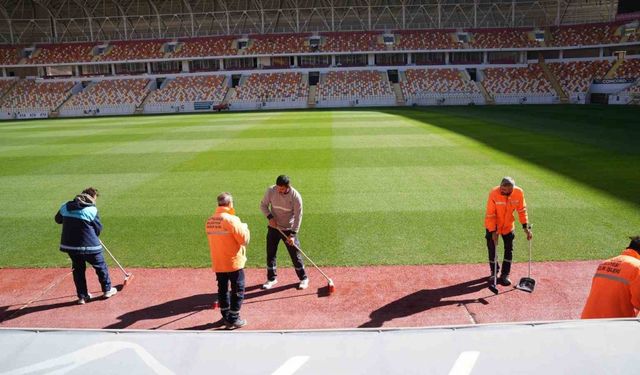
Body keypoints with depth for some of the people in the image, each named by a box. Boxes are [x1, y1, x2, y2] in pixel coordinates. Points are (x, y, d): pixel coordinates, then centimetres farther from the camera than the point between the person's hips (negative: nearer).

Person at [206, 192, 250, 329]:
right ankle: (233, 319, 11)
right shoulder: (231, 219, -19)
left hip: (217, 263, 6)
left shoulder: (209, 221, 1)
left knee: (222, 289, 17)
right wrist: (244, 228, 1)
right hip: (233, 262, -6)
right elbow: (244, 239, -16)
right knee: (238, 290, 7)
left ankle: (226, 316, 28)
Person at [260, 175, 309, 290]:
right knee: (270, 253, 9)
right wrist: (270, 217, -17)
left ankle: (303, 278, 20)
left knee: (295, 254, 2)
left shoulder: (295, 196, -21)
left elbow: (298, 216, -17)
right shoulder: (271, 191, -14)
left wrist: (293, 234, -21)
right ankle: (272, 278, 27)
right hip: (273, 227, 3)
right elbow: (263, 205, 0)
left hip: (289, 229, -3)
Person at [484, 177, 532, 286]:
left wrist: (526, 227, -12)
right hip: (492, 226, -2)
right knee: (492, 249, 4)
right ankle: (494, 272, 25)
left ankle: (505, 275, 18)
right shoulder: (494, 193, -28)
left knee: (509, 249, 5)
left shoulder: (519, 193, -21)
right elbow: (490, 214, -22)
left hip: (508, 225, 3)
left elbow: (522, 210, -7)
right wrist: (493, 231, -24)